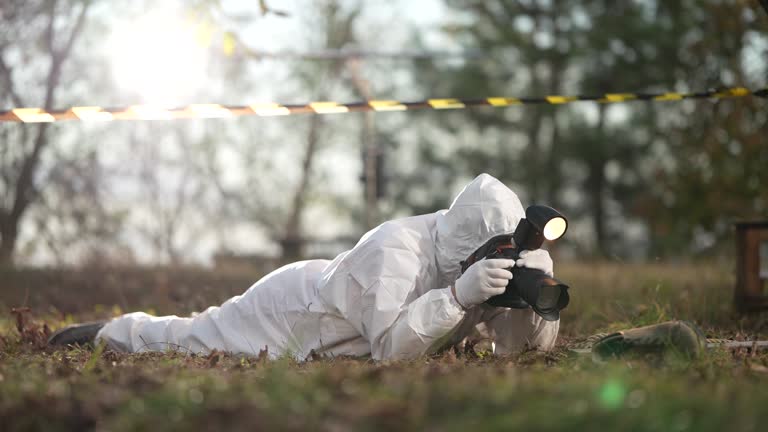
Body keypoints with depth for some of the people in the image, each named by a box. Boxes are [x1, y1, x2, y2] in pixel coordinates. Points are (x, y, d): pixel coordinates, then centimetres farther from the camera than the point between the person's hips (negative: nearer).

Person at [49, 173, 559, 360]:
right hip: (287, 313, -7)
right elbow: (389, 347, -49)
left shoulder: (483, 260, -19)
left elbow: (526, 347, -19)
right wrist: (458, 296, -58)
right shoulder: (399, 249, -41)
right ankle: (105, 333, 45)